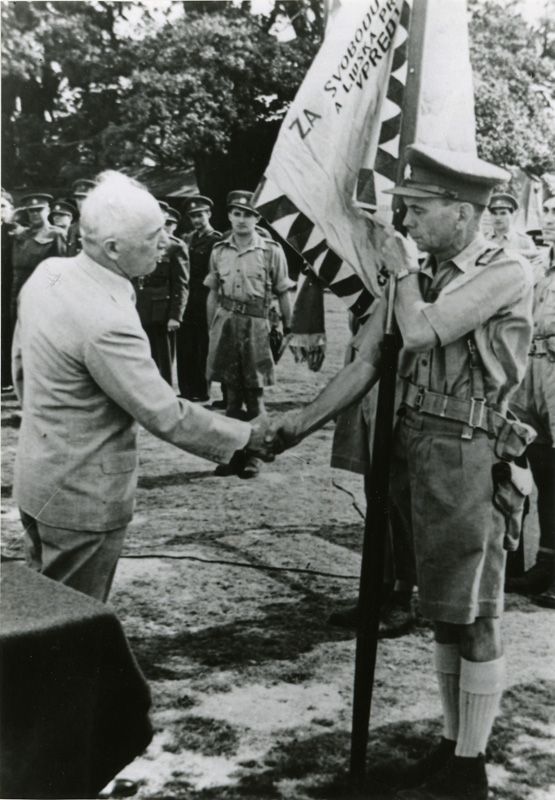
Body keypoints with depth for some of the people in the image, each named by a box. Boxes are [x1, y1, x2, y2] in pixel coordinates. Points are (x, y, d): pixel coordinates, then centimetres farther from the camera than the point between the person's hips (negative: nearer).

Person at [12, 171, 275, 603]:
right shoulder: (107, 322, -30)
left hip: (39, 477, 9)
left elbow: (21, 361, 10)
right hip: (84, 498, -9)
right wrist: (247, 435, -12)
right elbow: (167, 416, -24)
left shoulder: (48, 272, -3)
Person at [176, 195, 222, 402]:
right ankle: (187, 391, 17)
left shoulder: (216, 241, -10)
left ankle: (202, 391, 12)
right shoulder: (191, 239, 14)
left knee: (203, 348, 2)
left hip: (205, 303, -7)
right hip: (189, 302, 7)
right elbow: (187, 271, 15)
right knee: (185, 346, 8)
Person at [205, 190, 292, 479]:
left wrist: (287, 330, -1)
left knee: (254, 396, 2)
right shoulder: (219, 250, 7)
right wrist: (212, 328, 11)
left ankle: (253, 456, 13)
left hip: (256, 324, -3)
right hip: (226, 322, 3)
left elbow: (283, 294, 0)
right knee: (232, 393, 9)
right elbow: (213, 294, 13)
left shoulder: (272, 251, -2)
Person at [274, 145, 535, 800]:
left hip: (465, 455, -7)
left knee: (472, 617, 3)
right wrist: (307, 418, -1)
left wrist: (402, 272, -2)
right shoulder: (422, 274, 12)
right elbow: (367, 363, 8)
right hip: (412, 449, 7)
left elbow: (420, 332, -20)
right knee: (443, 612, 15)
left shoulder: (506, 273, -9)